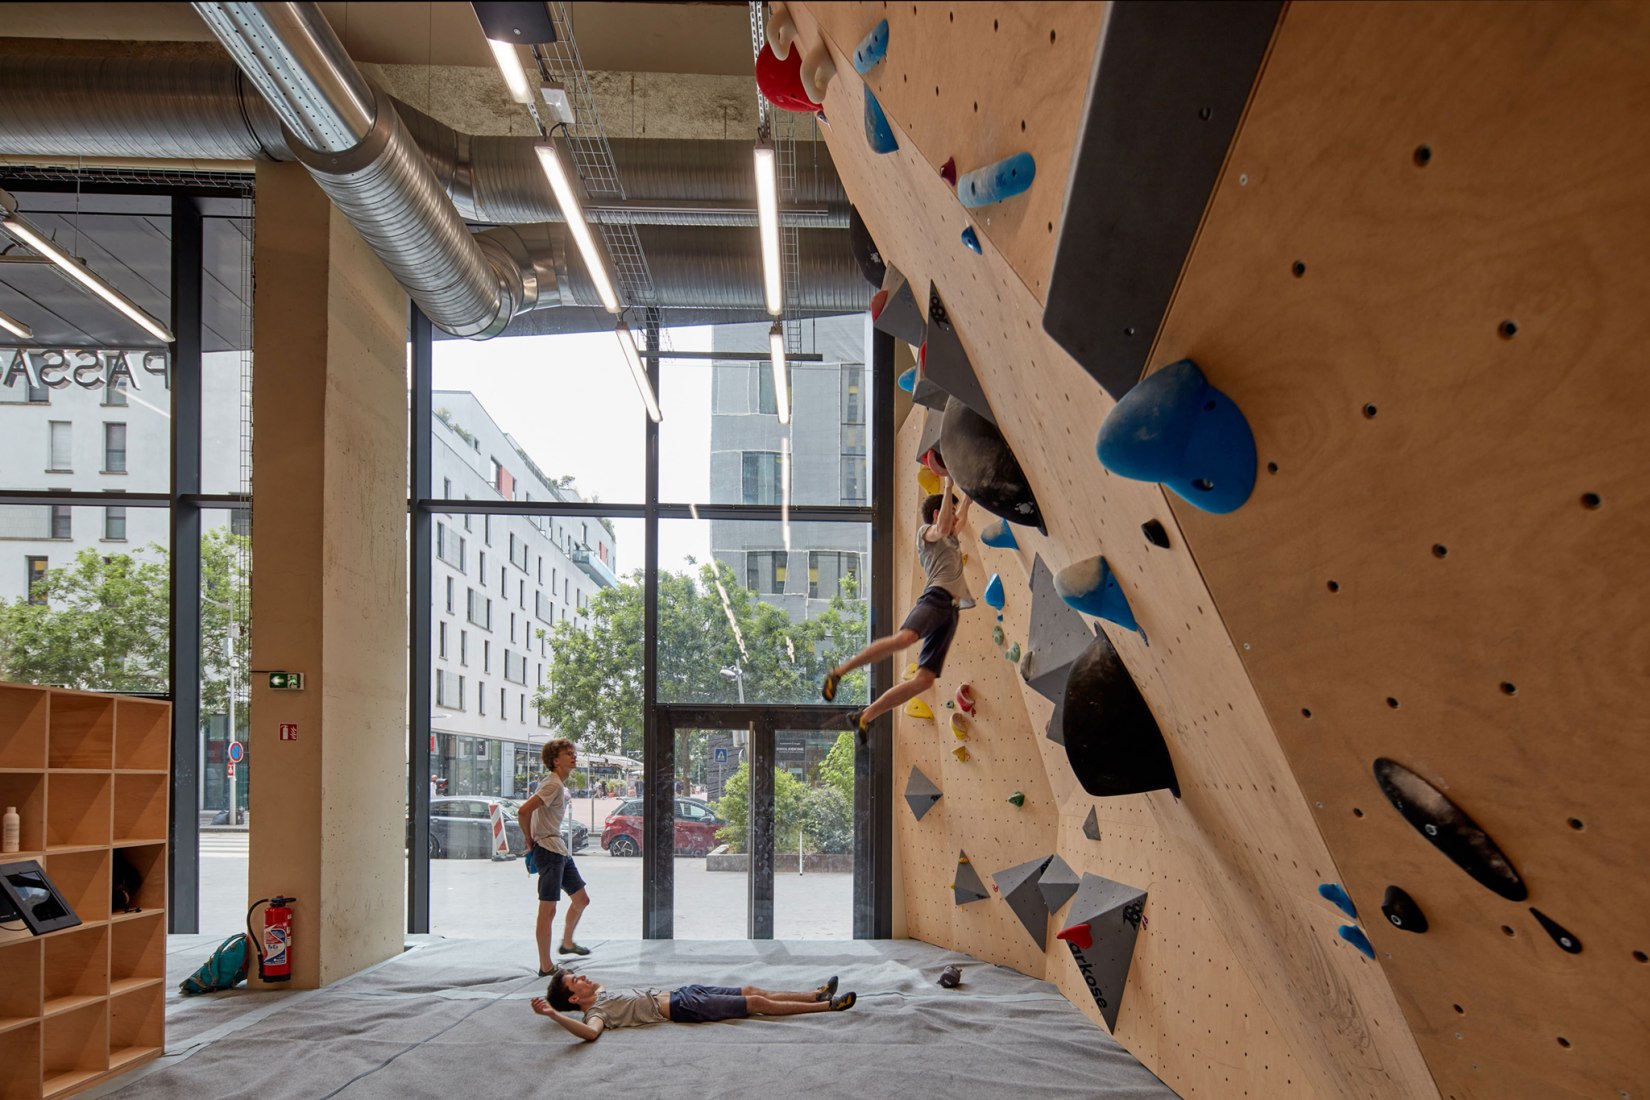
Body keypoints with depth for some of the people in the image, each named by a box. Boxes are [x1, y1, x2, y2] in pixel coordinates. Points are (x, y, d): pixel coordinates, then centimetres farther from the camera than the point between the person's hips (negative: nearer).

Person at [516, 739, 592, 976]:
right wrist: (530, 840, -11)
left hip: (561, 849, 10)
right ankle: (546, 966, 0)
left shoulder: (560, 786, 15)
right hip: (548, 850, -10)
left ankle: (567, 943, 39)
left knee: (581, 899, 18)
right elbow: (523, 811, -25)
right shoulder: (553, 785, -15)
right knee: (548, 909, -5)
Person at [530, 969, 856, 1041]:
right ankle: (827, 1006, -2)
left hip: (680, 993, 9)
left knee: (751, 991, 8)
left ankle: (816, 995, 17)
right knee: (757, 1002, -8)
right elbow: (590, 1032, -36)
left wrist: (565, 979, 24)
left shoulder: (602, 995, 13)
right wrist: (554, 1014, -47)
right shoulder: (596, 1012, -13)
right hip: (680, 1008, -9)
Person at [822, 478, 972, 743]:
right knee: (903, 637, -37)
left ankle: (866, 716, 0)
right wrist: (948, 487, -6)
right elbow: (941, 528, -10)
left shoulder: (950, 538, 34)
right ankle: (839, 672, -32)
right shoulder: (925, 531, 11)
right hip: (936, 597, -8)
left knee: (925, 679, -5)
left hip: (950, 610, 8)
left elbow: (962, 516, 49)